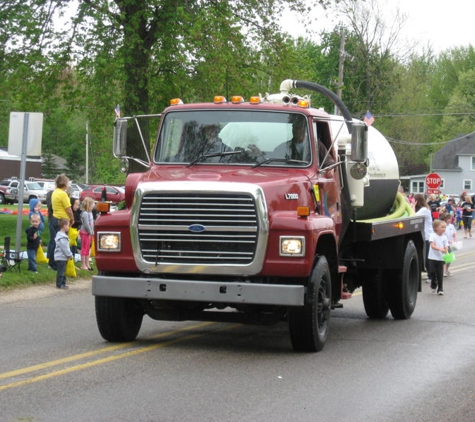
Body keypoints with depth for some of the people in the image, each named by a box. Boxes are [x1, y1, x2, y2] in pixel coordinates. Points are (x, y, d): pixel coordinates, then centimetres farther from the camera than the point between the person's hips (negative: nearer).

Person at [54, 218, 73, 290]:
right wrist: (70, 255, -11)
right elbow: (65, 248, -20)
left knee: (62, 271, 14)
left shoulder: (63, 235, 14)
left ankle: (63, 283, 20)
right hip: (61, 257, -11)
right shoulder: (62, 238, -20)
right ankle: (59, 284, -1)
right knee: (60, 271, -5)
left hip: (63, 257, 11)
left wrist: (69, 255, 18)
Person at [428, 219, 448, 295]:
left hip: (441, 258, 3)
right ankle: (433, 285, 23)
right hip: (433, 257, -3)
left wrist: (446, 250, -21)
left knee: (440, 274, 2)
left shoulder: (444, 237, 5)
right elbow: (433, 246, -17)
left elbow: (446, 247, 2)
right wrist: (440, 249, -30)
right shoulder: (433, 235, -7)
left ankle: (440, 289, 10)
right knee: (433, 272, -1)